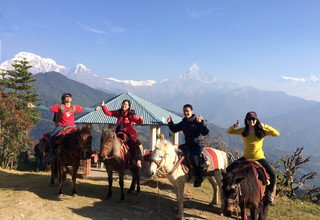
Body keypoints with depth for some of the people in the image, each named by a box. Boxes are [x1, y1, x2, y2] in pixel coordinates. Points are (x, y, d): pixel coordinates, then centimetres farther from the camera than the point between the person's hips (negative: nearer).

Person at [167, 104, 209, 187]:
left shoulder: (197, 120, -8)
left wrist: (201, 123, -30)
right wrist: (170, 123, 2)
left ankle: (199, 177, -17)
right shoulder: (183, 122, 9)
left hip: (198, 143, -7)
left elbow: (205, 132, -18)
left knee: (193, 156, -31)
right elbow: (174, 129, 18)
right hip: (188, 144, 7)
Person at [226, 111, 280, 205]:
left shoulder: (262, 131, -7)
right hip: (246, 157, 3)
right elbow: (229, 131, 6)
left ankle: (269, 193, 9)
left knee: (272, 175, -19)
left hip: (259, 158, -2)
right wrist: (234, 126, -14)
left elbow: (277, 134, -17)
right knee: (229, 170, -7)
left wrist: (265, 126, -24)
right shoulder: (243, 131, 0)